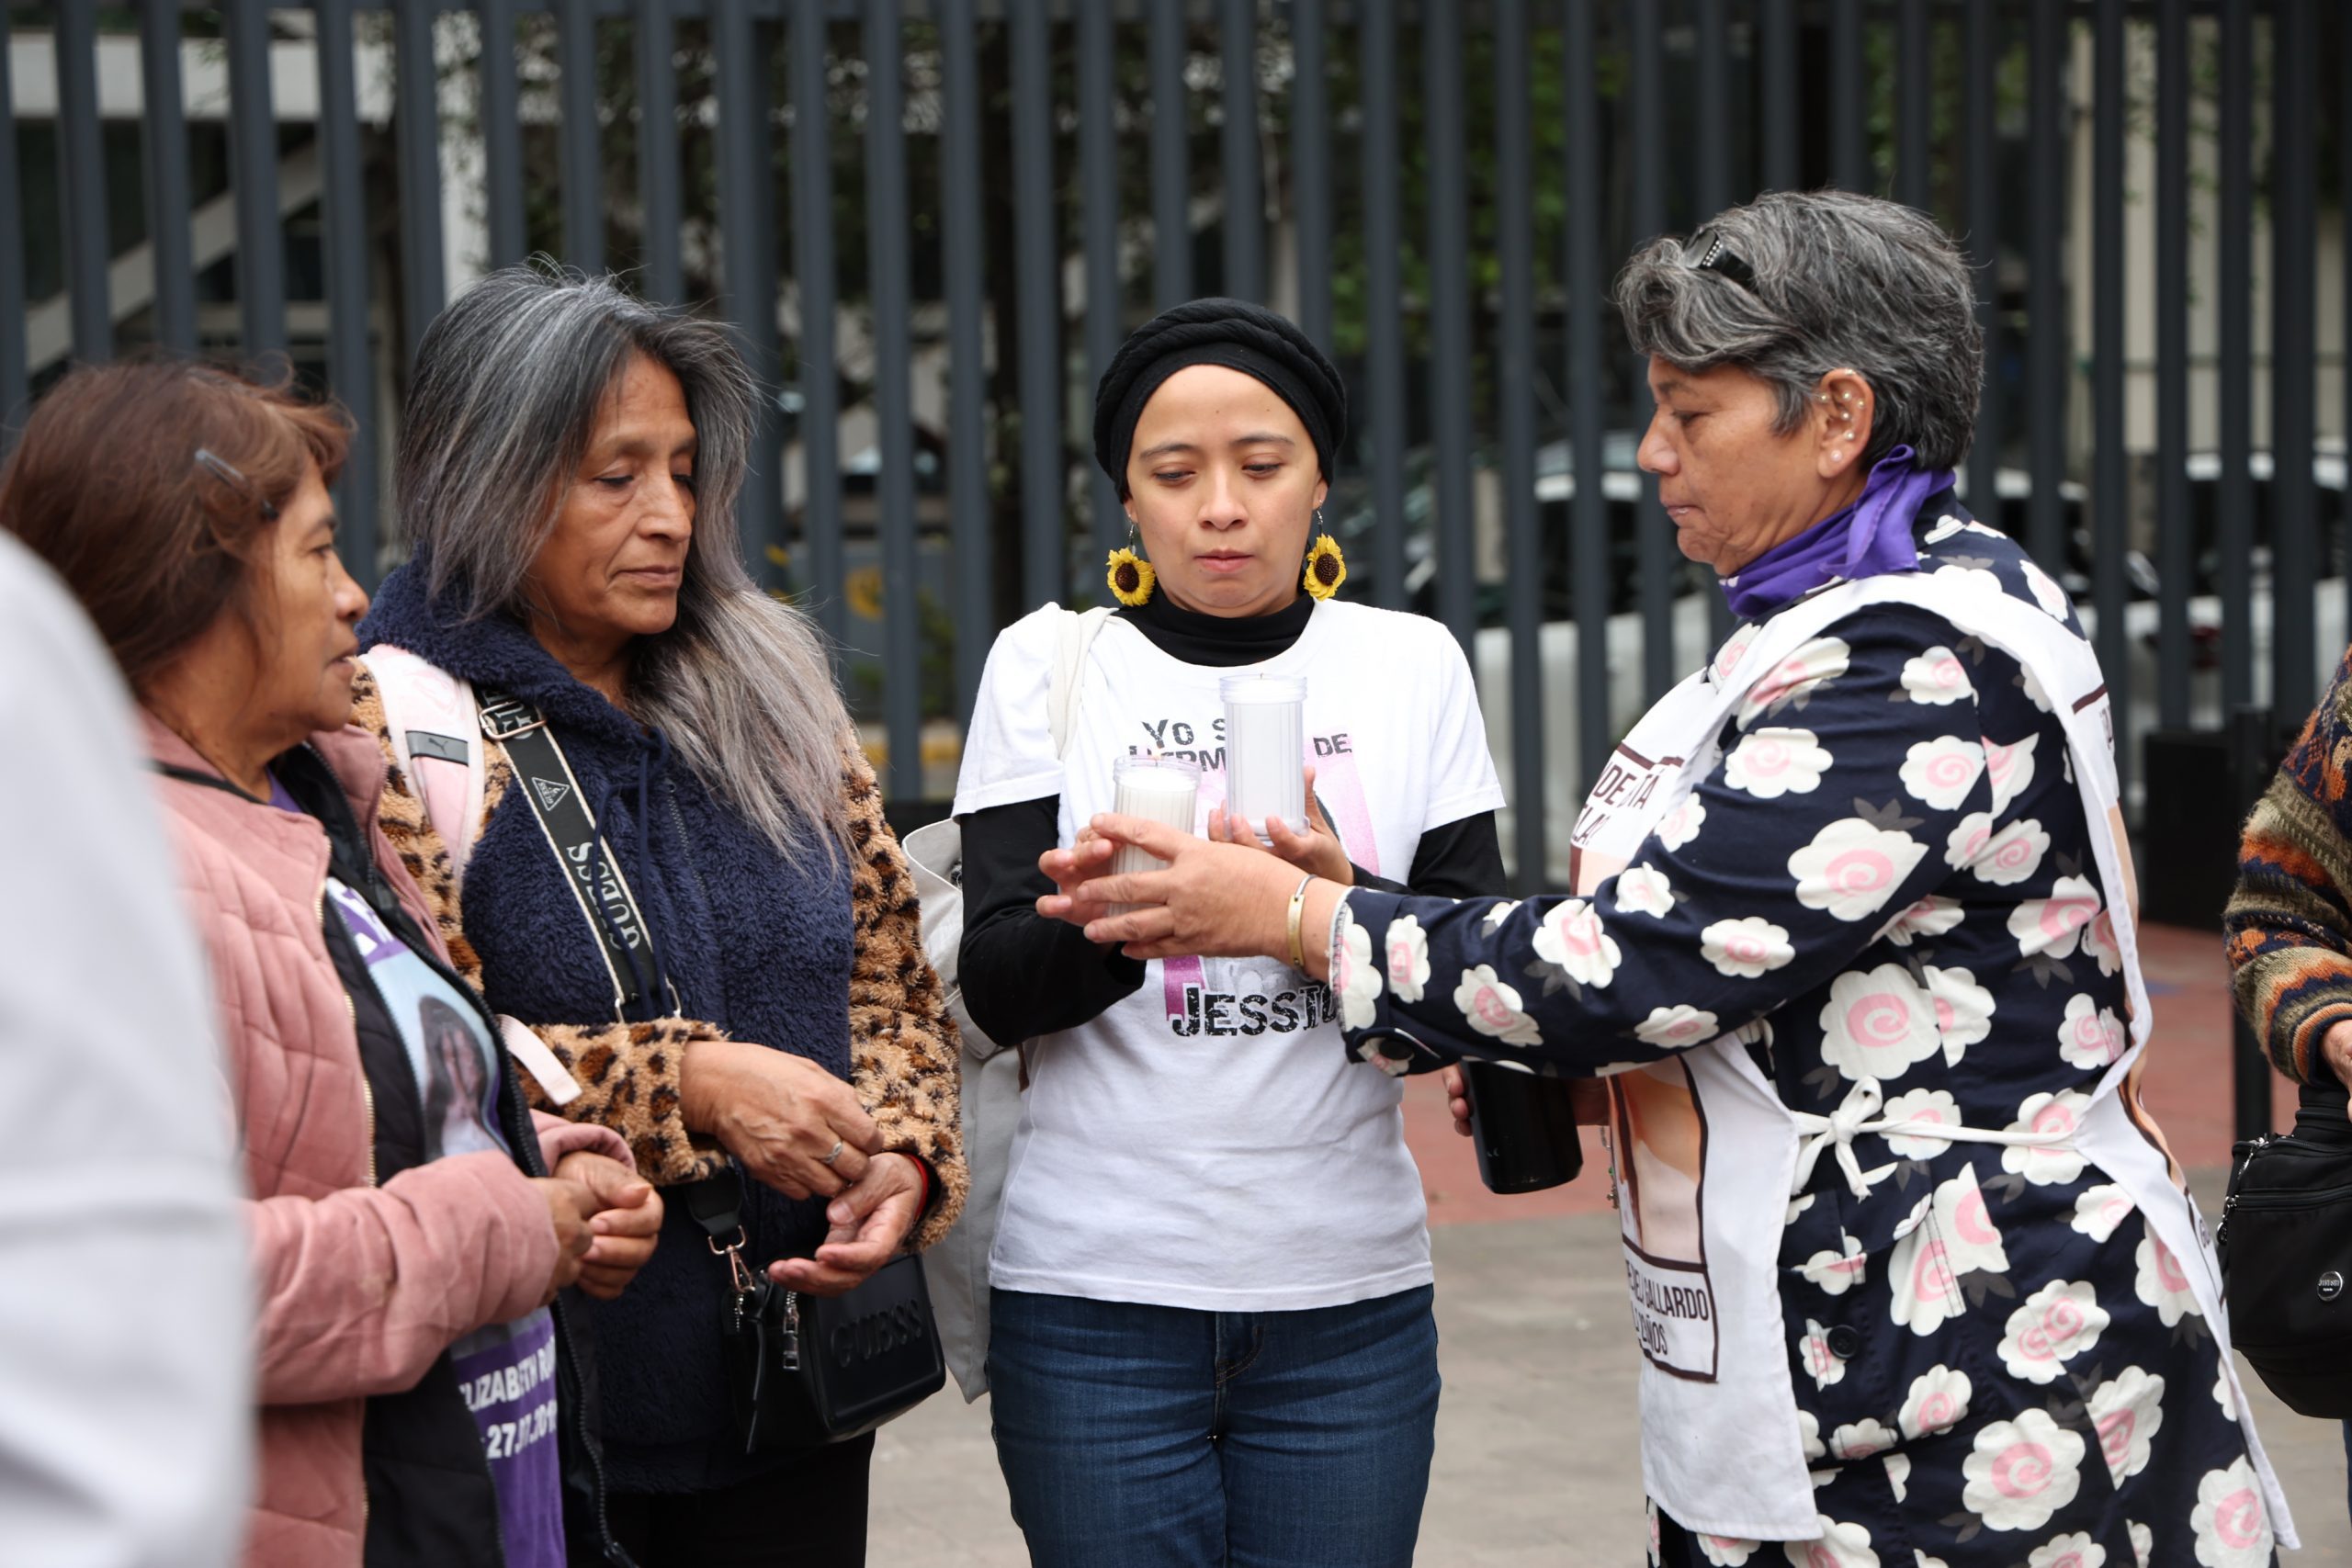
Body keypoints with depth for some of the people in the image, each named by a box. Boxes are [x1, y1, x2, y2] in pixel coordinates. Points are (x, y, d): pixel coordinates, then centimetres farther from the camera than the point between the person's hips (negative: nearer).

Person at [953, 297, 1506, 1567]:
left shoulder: (1412, 665, 6)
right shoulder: (1046, 665, 3)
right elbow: (997, 986, -5)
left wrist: (1339, 904, -20)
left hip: (1351, 1293, 1)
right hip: (1095, 1297, -1)